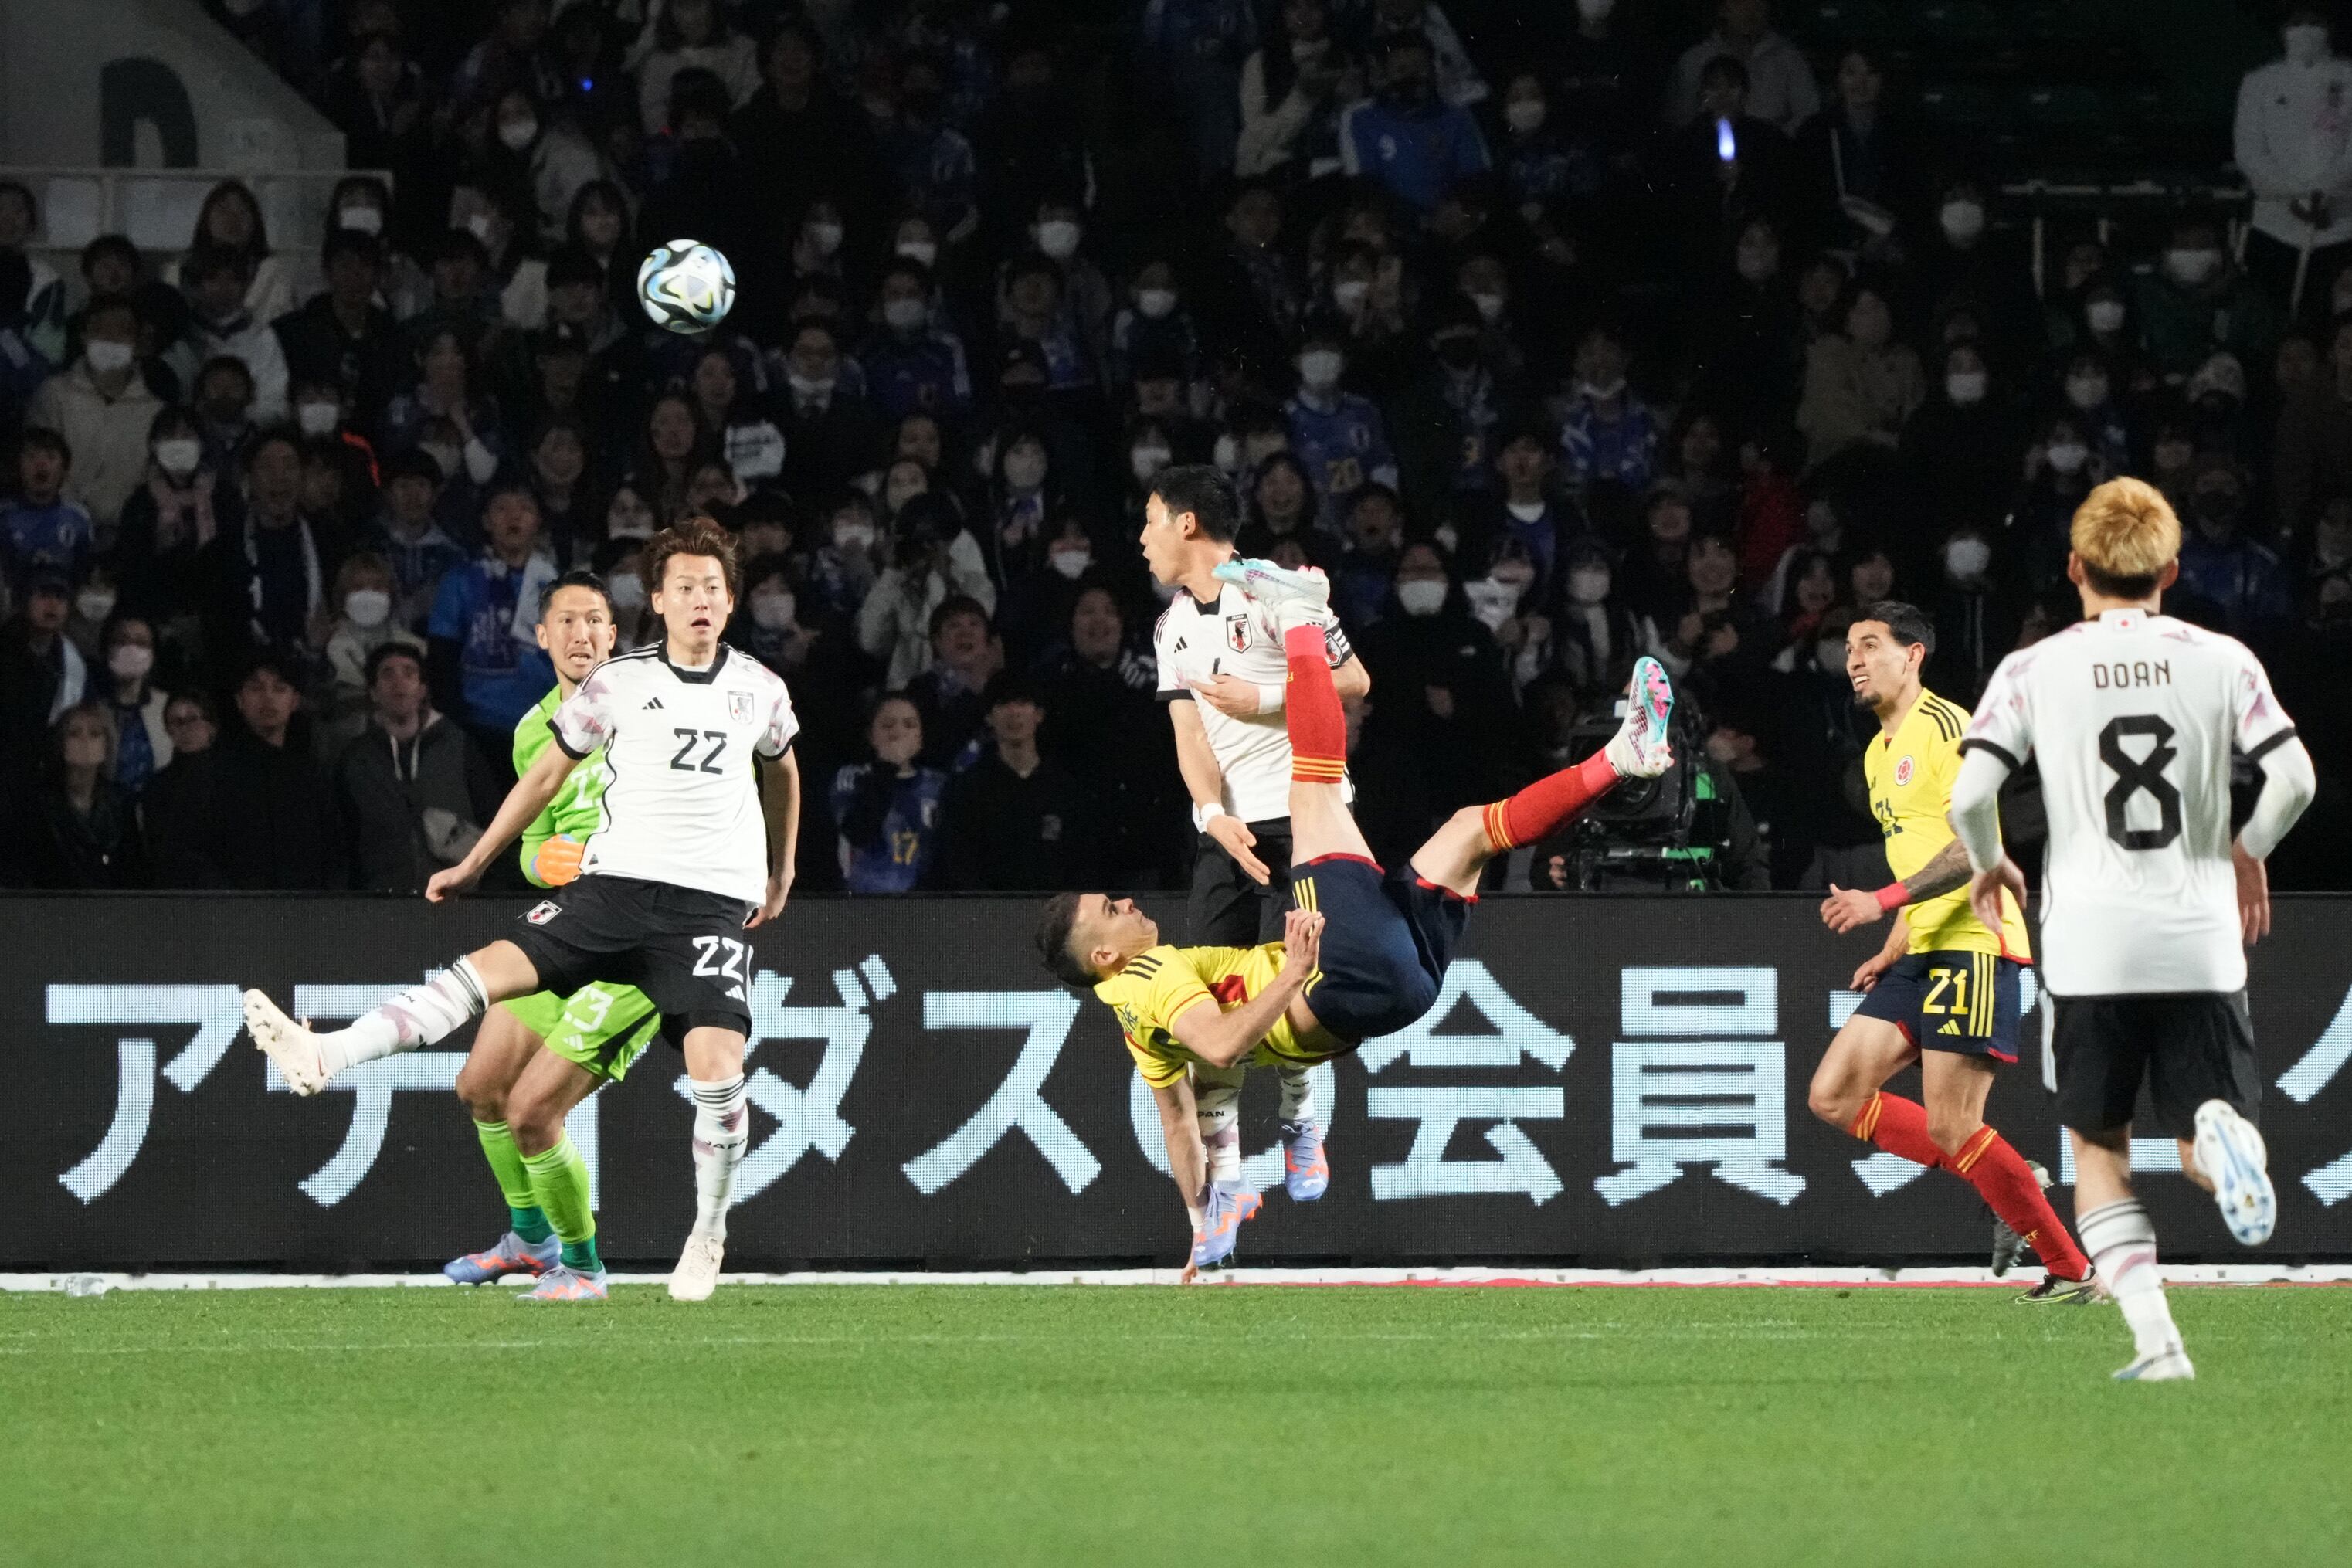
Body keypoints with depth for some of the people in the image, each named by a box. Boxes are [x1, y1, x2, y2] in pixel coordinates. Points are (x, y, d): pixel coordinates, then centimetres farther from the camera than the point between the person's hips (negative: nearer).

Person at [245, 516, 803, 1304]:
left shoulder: (760, 690, 8)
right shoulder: (618, 683, 3)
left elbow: (782, 768, 30)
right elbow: (546, 775, 13)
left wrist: (781, 875, 34)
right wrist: (472, 866, 14)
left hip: (714, 904, 0)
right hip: (616, 881, 0)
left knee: (716, 1067, -17)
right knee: (486, 970, -17)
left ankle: (709, 1233, 4)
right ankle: (323, 1057, -25)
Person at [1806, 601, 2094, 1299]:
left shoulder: (1945, 726, -9)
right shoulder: (1878, 753, 21)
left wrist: (1883, 901, -25)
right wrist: (1893, 949, 19)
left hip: (1973, 946, -10)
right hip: (1920, 955, 10)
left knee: (1949, 1128, -13)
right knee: (1834, 1096, 1)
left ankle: (2071, 1269, -3)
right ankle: (2014, 1186, 6)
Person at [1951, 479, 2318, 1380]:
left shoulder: (2034, 670, 1)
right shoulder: (2221, 661, 4)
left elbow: (1968, 796, -7)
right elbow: (2293, 777, -5)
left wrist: (1989, 865, 15)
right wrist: (2247, 851, 14)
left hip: (2090, 943, -1)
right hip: (2200, 940, 1)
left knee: (2098, 1150, 13)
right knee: (2205, 1154, 7)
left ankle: (2156, 1340, -3)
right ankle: (2221, 1135, -32)